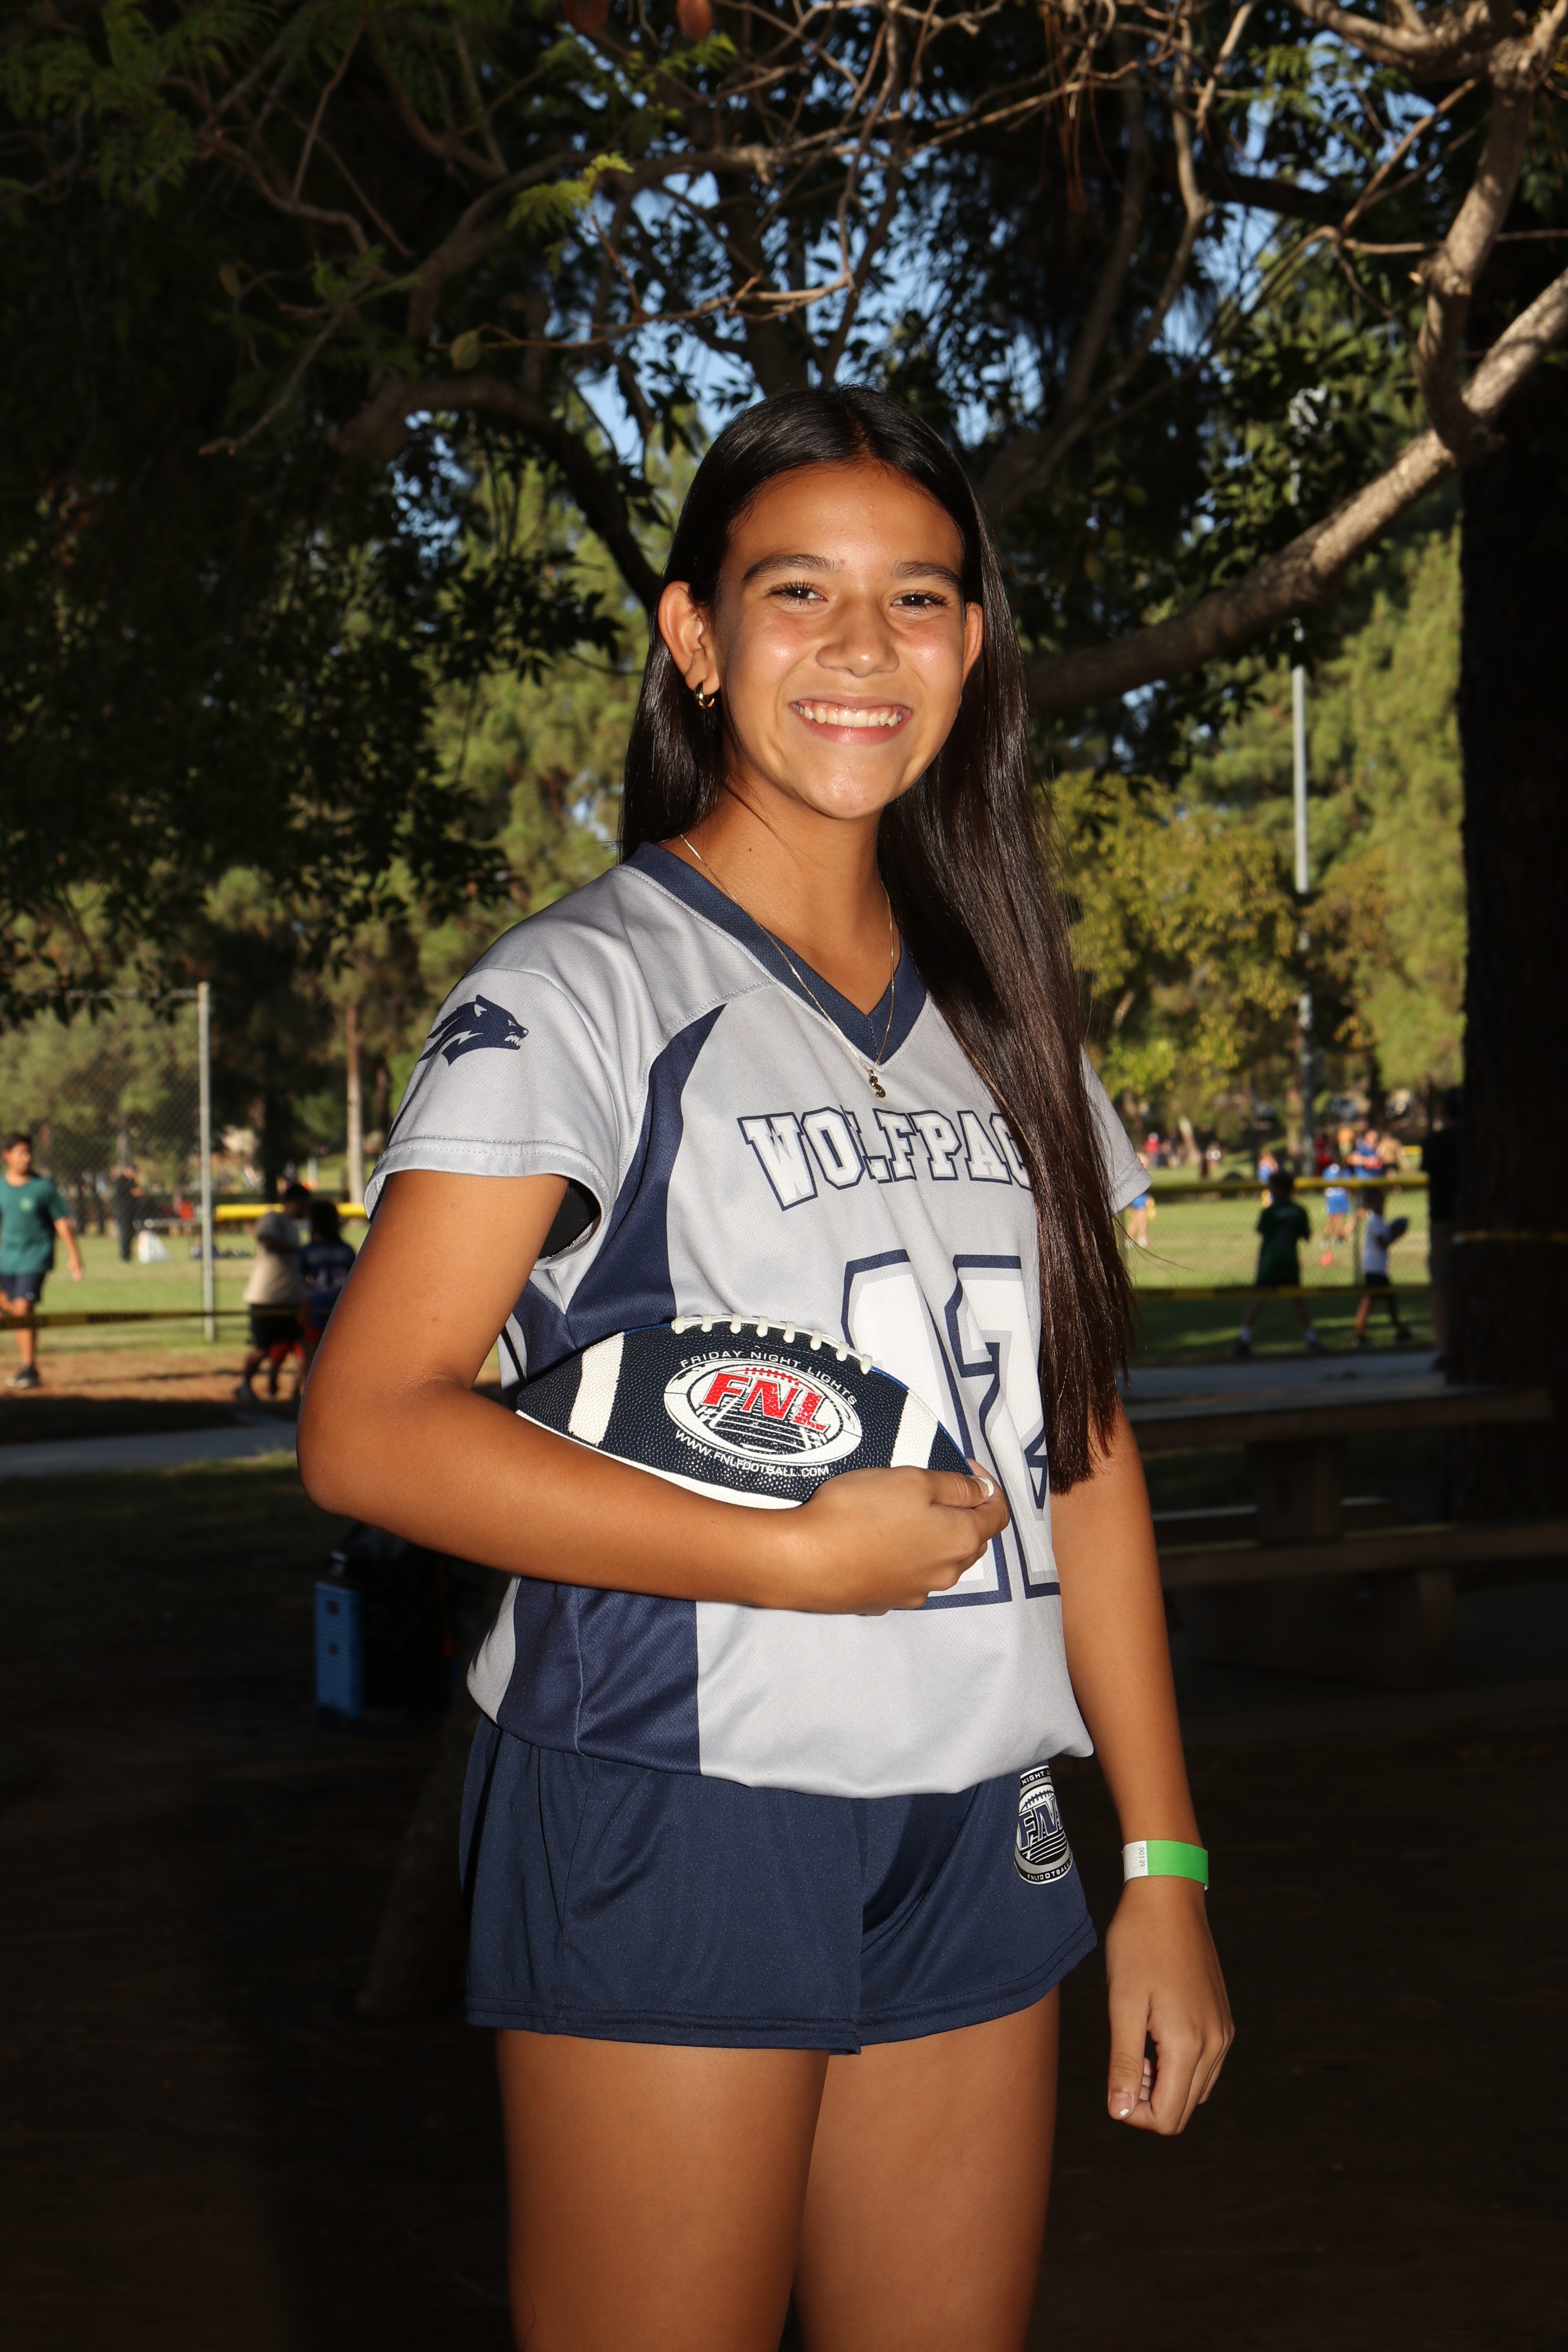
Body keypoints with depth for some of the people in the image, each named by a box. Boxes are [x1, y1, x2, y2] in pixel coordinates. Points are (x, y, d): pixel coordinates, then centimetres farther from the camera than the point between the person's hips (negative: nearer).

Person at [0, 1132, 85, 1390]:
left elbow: (62, 1223, -1)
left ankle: (29, 1368, -9)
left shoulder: (44, 1187, -4)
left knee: (23, 1308, -16)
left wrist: (74, 1257, -2)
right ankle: (26, 1366, 23)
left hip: (35, 1258, -5)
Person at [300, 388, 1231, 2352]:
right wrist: (802, 1558, -17)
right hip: (667, 1821, -5)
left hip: (972, 1838, 6)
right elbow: (369, 1430, -14)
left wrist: (1163, 1863, 10)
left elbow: (1078, 1444, 14)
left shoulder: (997, 1018, 13)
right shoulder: (586, 989, -6)